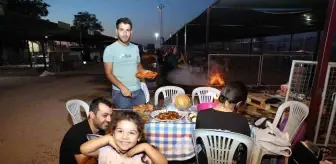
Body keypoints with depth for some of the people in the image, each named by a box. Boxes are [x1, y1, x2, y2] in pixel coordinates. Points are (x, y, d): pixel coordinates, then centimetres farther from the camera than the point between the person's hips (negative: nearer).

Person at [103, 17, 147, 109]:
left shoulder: (135, 48, 8)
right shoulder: (110, 49, -7)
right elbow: (108, 73, -9)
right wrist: (122, 87, -22)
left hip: (138, 91, 5)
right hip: (120, 92, -4)